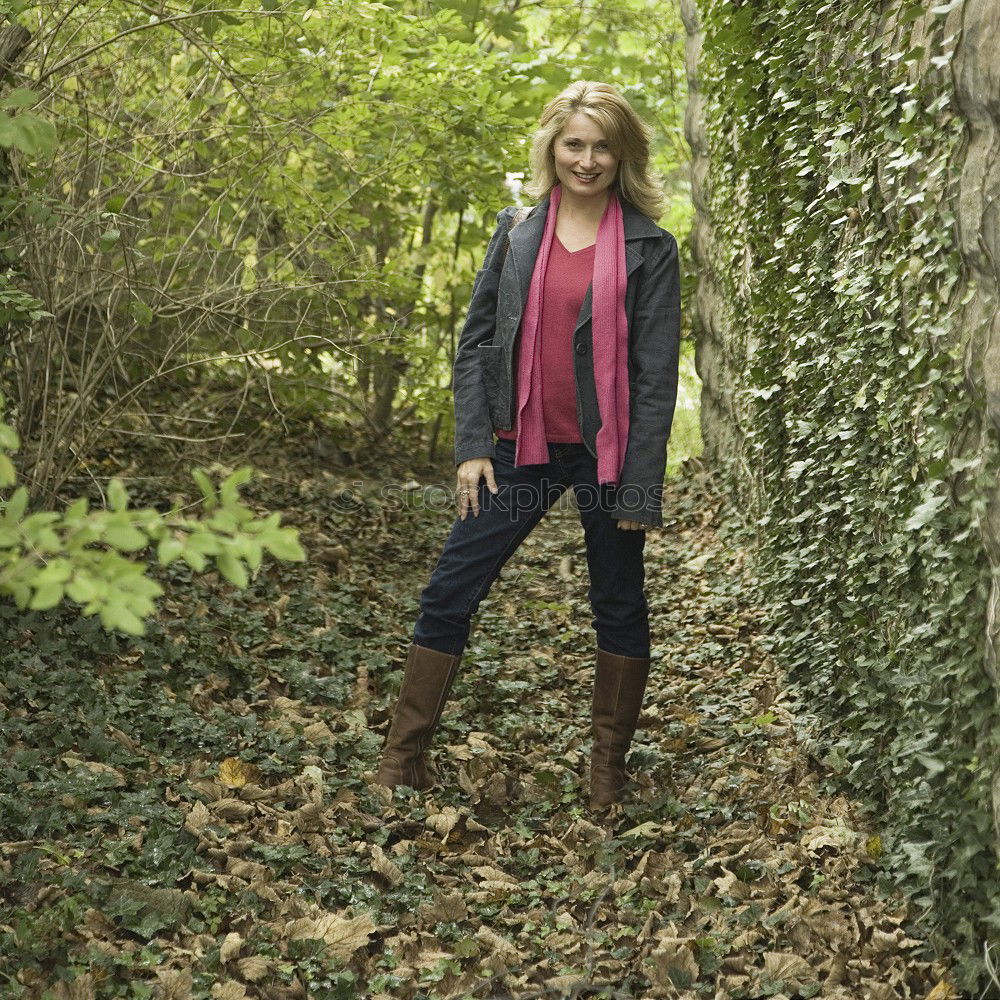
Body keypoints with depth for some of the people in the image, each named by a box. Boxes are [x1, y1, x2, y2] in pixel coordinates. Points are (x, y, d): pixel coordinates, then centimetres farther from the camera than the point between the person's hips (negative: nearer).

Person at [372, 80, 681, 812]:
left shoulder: (650, 249, -4)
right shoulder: (517, 234, 5)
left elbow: (656, 373, -6)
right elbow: (476, 342, 8)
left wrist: (640, 485, -10)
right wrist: (472, 446, -1)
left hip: (606, 452, -2)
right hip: (524, 448, 3)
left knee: (619, 607, 10)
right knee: (448, 595, 0)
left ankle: (609, 770, 25)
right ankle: (403, 762, 10)